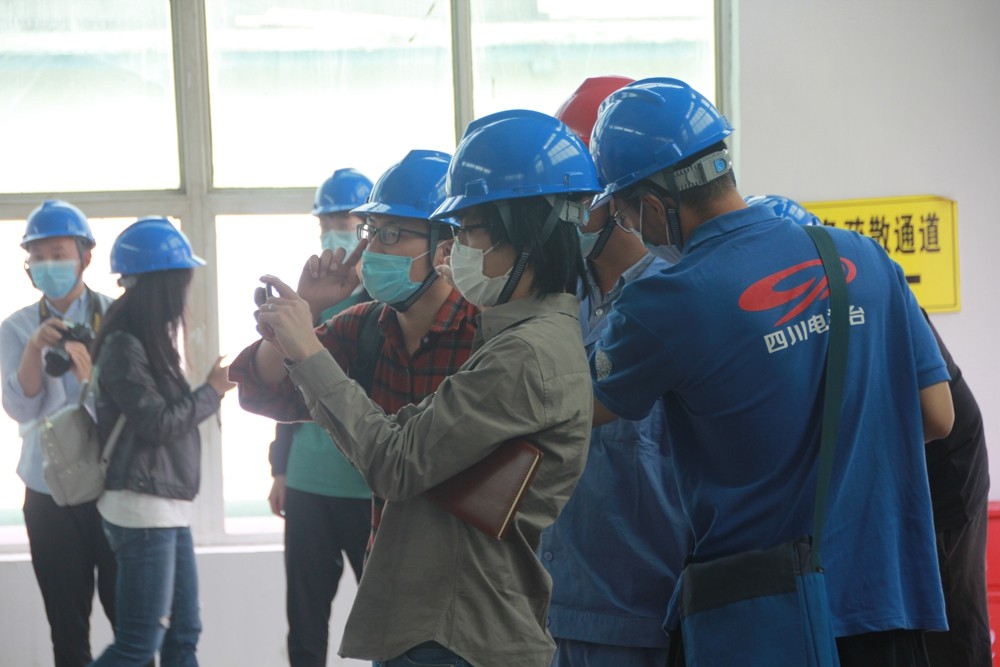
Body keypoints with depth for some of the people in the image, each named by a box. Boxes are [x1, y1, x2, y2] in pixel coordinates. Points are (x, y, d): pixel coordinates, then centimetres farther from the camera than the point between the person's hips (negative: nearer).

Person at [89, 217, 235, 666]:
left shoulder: (150, 341, 15)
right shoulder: (124, 346, -14)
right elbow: (157, 423, -15)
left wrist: (209, 390, 4)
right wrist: (213, 390, -6)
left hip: (168, 509, 10)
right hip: (142, 510, -10)